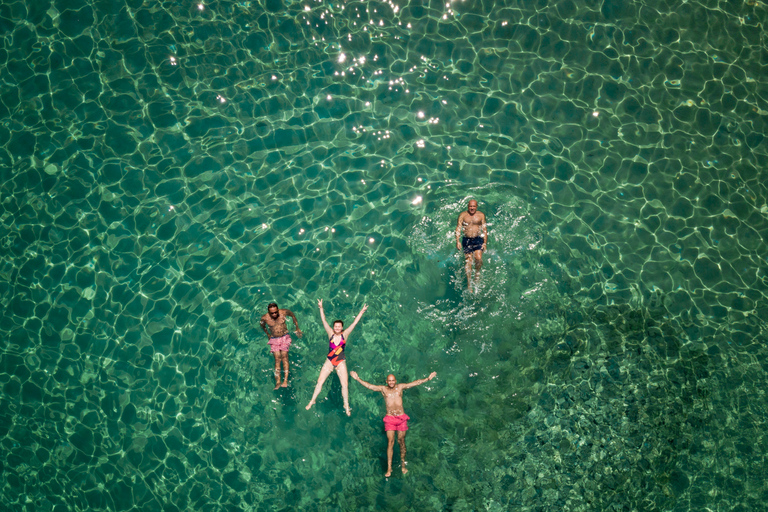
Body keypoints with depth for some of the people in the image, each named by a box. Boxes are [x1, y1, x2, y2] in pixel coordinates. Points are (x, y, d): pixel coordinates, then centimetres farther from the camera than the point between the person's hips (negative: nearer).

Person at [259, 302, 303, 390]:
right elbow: (262, 325, 12)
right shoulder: (265, 318, -13)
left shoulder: (284, 312, -14)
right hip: (274, 340, 1)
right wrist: (268, 334, 17)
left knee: (284, 357, -12)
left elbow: (293, 316, 7)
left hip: (285, 337, 0)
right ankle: (278, 382, -16)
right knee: (277, 359, -10)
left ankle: (285, 380, -18)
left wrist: (297, 328, 12)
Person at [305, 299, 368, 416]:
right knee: (320, 381, -1)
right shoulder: (331, 334, -4)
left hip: (341, 363, -1)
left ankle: (346, 405, 12)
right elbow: (324, 321, -11)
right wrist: (321, 308, -20)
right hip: (329, 362, 1)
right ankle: (312, 401, 17)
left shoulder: (345, 335, -6)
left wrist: (362, 312, -13)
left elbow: (354, 323, -8)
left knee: (345, 384, -5)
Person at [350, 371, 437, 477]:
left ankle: (403, 464, 18)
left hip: (401, 418, 1)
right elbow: (369, 385, 0)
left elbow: (416, 383, 5)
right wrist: (358, 379, -8)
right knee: (390, 442, -6)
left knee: (401, 441, 4)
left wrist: (428, 379, 0)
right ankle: (389, 468, -4)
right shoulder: (383, 389, 6)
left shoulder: (400, 387, 7)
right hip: (390, 419, -1)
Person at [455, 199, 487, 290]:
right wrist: (457, 241, -9)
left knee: (478, 258, -17)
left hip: (478, 239, 0)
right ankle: (469, 281, 3)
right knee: (468, 260, -4)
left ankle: (477, 272, 13)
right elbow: (458, 228, 2)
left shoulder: (481, 215, 6)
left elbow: (485, 229, 8)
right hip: (466, 240, 0)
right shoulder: (462, 215, 5)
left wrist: (485, 242, 2)